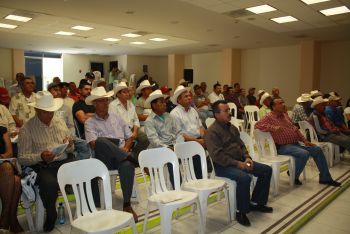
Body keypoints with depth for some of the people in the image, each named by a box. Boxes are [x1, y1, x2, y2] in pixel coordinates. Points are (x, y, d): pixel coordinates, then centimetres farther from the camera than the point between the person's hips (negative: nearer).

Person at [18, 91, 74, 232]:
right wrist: (41, 157, -22)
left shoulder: (60, 123, 14)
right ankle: (51, 215, -3)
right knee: (49, 183, -35)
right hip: (42, 166, -4)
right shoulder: (27, 129, 0)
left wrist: (69, 145, -5)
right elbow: (22, 158, -4)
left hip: (64, 162, 4)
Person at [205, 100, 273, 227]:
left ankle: (256, 202, 17)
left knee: (267, 170, 4)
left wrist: (247, 158, -1)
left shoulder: (232, 128, 14)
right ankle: (241, 211, -12)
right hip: (223, 165, -9)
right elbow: (217, 155, -22)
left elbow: (241, 145, 19)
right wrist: (237, 164, -23)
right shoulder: (212, 132, -14)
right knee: (244, 178, -34)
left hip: (240, 161, 9)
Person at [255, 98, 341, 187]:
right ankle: (294, 176, -5)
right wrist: (273, 128, -32)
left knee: (317, 150, 2)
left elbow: (295, 129, 20)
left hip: (295, 143, 9)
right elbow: (257, 125, -24)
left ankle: (325, 178, 12)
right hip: (283, 146, -9)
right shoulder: (269, 117, -9)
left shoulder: (285, 115, 16)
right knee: (304, 154, -30)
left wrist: (304, 140, 9)